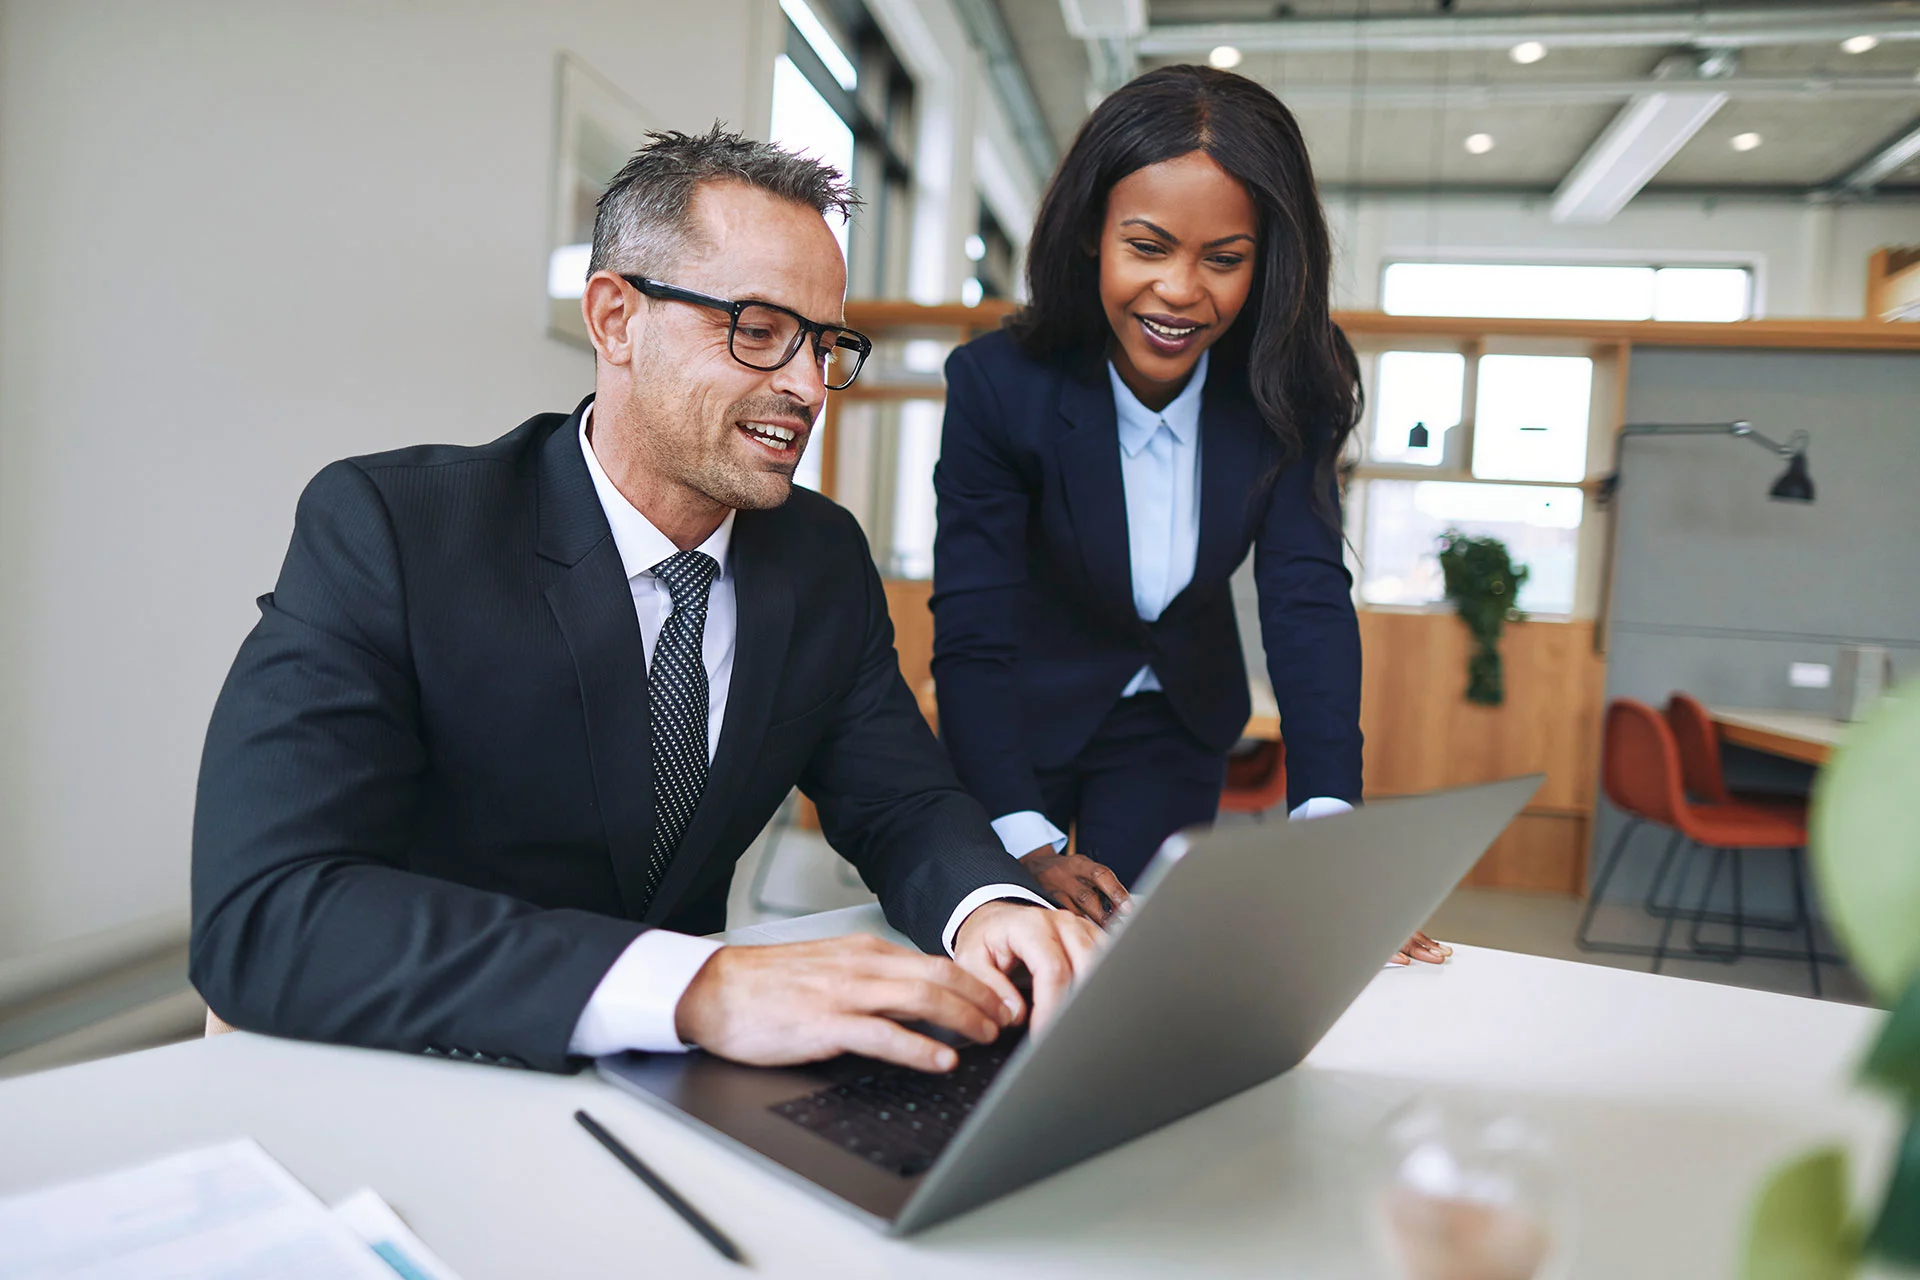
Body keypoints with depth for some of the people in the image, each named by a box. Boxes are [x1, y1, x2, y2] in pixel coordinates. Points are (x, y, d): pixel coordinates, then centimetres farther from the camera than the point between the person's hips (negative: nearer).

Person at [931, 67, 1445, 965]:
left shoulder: (1290, 386, -19)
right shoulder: (998, 384, -27)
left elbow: (1308, 597, -23)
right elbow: (972, 633, -28)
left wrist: (1326, 821, -37)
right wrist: (1029, 847, -39)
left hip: (1177, 722, 2)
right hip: (1023, 719, -1)